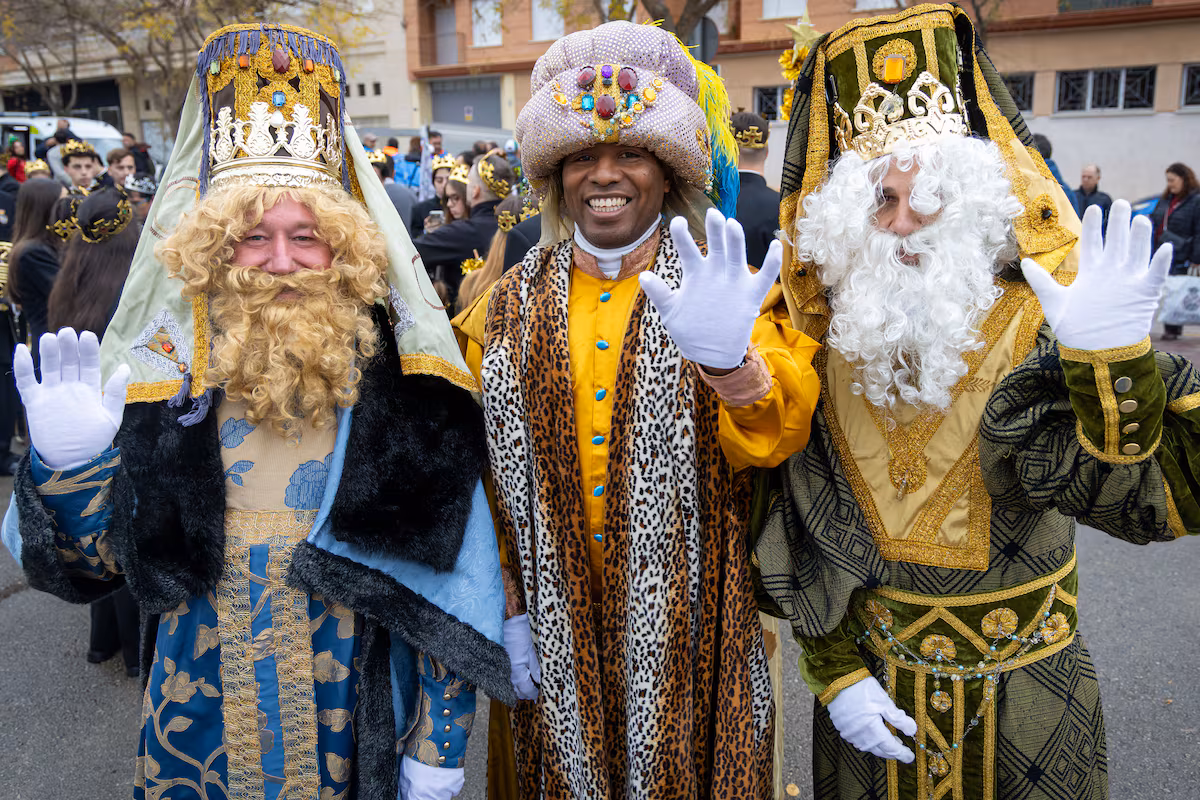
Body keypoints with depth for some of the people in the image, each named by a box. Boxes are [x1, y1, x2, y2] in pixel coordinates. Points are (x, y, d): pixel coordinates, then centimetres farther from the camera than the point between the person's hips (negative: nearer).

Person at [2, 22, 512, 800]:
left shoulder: (399, 375, -12)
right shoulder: (166, 371, -5)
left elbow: (444, 576, -10)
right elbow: (96, 561, -1)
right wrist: (64, 466, -21)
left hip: (352, 729, -2)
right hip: (200, 726, 2)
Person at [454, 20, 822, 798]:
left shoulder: (727, 296, -5)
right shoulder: (508, 311, 2)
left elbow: (776, 435, -21)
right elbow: (488, 476, 4)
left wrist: (728, 361, -41)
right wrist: (508, 610, 1)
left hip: (688, 626, -1)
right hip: (554, 629, 2)